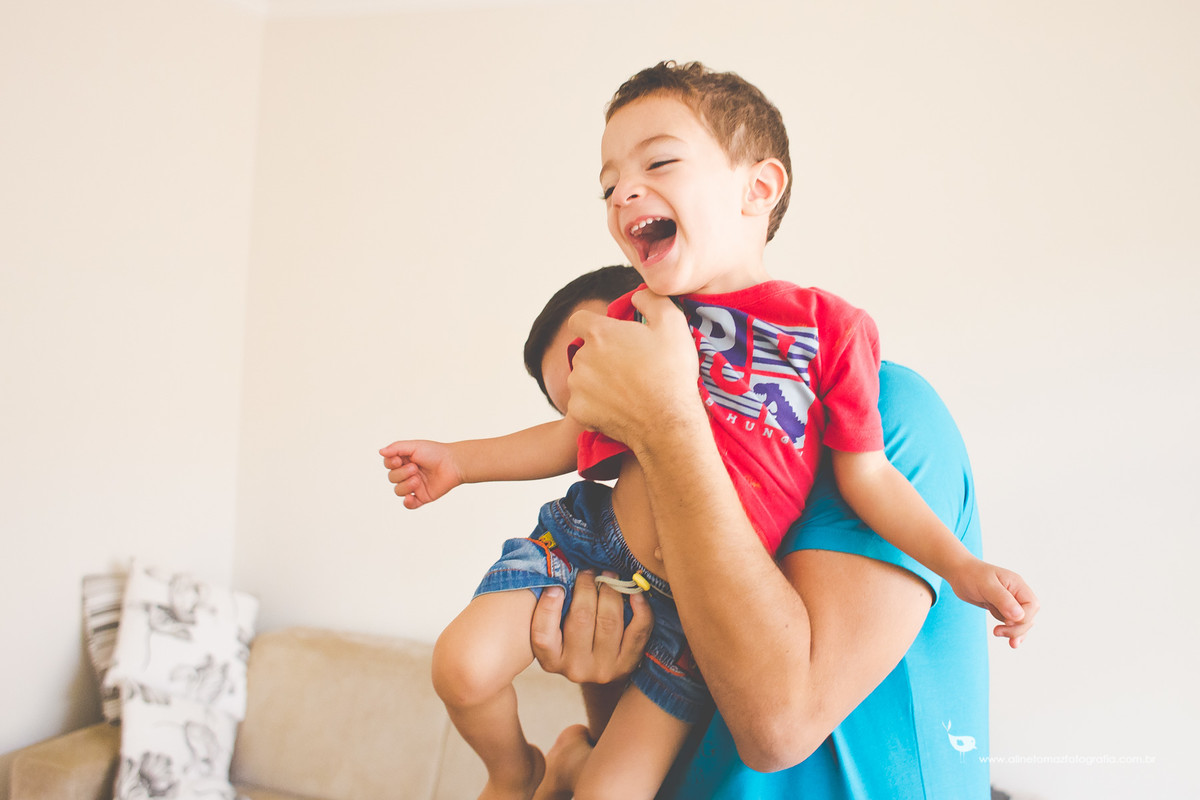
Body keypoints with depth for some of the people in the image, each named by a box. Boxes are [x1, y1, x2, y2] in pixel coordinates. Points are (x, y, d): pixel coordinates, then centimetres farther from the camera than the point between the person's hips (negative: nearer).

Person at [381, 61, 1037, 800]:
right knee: (463, 666, -11)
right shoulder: (633, 317, 3)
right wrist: (460, 460, 10)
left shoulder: (829, 328, -7)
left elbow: (866, 475, 0)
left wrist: (959, 565, -8)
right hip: (588, 541, 3)